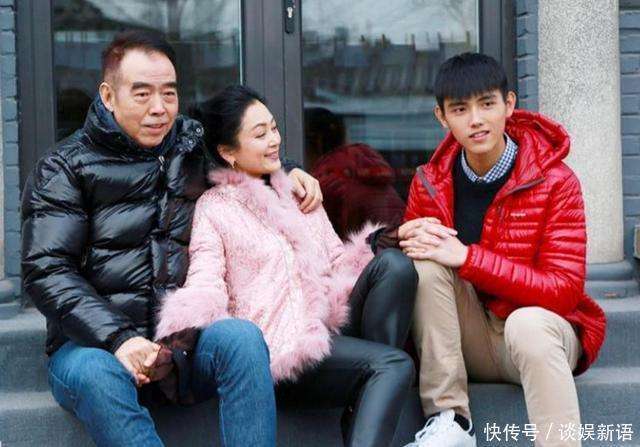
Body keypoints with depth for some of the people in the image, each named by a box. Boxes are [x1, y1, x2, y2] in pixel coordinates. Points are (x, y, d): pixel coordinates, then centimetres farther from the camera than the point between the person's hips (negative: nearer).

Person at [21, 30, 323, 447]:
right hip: (93, 343, -2)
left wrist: (287, 174, 14)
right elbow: (46, 271, -8)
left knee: (241, 336, -30)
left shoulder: (196, 144, 15)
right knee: (95, 374, -38)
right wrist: (119, 339, -23)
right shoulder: (65, 168, 2)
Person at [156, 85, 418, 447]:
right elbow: (205, 284, -8)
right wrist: (183, 332, -30)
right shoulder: (214, 208, 5)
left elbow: (337, 260, 22)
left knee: (394, 264, -20)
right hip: (283, 347, -6)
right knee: (394, 364, -28)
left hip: (331, 327, 6)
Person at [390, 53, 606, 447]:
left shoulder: (555, 181, -14)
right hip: (469, 337, 4)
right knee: (425, 262, -22)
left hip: (542, 328, -4)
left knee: (526, 323, -38)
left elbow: (564, 290, -19)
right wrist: (405, 237, -22)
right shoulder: (430, 183, -1)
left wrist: (467, 257, -27)